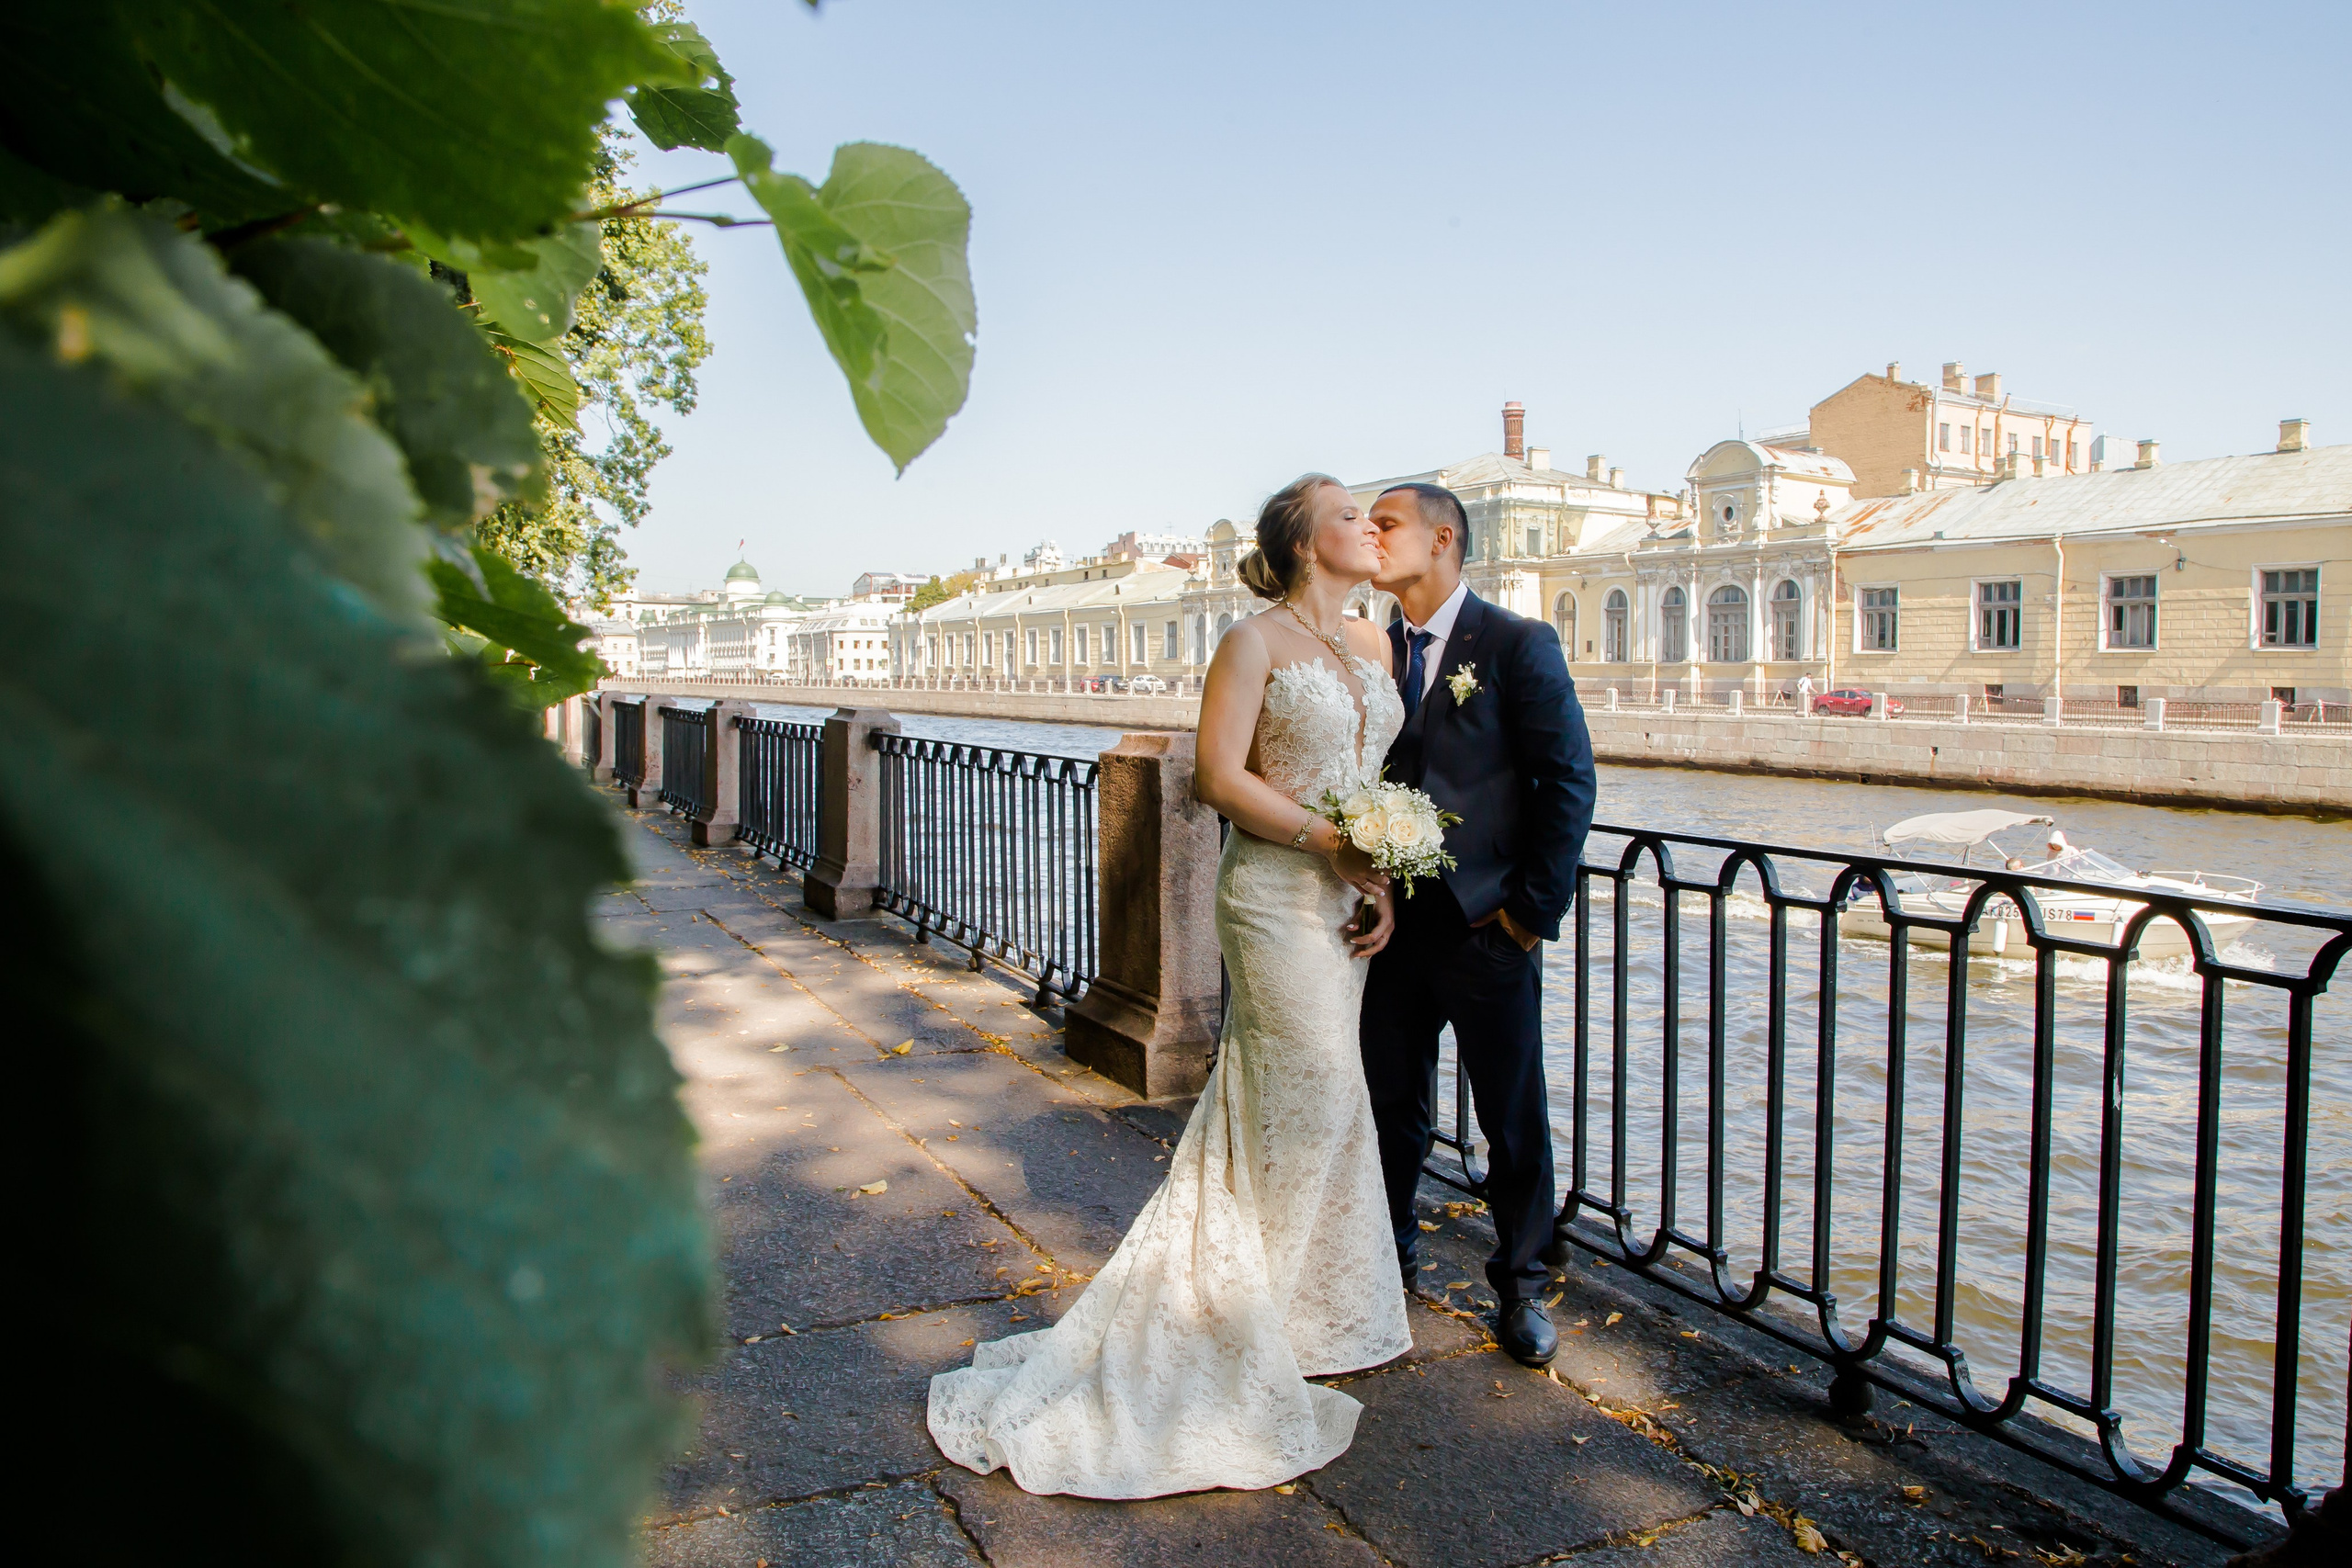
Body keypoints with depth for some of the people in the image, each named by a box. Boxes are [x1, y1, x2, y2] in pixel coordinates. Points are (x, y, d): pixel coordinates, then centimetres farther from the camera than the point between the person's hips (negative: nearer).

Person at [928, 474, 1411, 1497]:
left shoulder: (1374, 645, 13)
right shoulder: (1255, 643, -9)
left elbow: (1387, 779, 13)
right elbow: (1220, 776, -15)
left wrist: (1385, 882, -1)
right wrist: (1331, 842, -17)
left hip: (1353, 896, 7)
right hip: (1278, 891, -7)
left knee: (1298, 1101, 14)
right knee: (1309, 1097, -1)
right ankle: (1261, 1321, 17)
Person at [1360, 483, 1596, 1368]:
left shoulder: (1517, 645, -7)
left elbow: (1569, 781, -8)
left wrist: (1535, 908, -10)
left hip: (1486, 929, -4)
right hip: (1391, 924, 4)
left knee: (1513, 1123, 8)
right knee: (1392, 1109, 15)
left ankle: (1520, 1288, 26)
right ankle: (1391, 1253, 36)